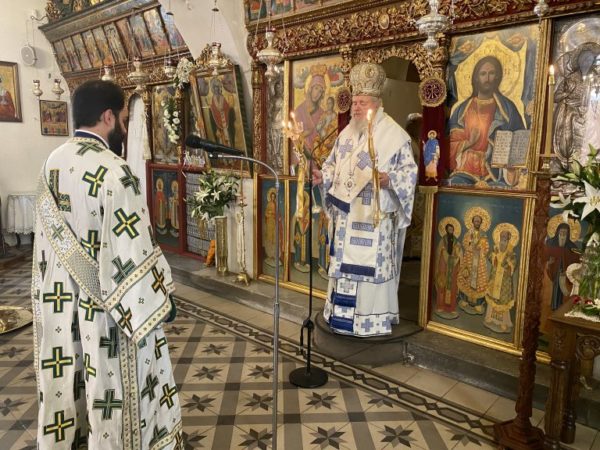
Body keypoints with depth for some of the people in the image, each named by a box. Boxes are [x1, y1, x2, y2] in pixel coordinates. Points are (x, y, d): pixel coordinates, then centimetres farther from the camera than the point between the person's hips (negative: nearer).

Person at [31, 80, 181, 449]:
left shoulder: (52, 163, 2)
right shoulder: (114, 172, -24)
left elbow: (53, 232, 9)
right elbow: (134, 249, -23)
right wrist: (161, 299, -13)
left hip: (61, 294, 8)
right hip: (107, 301, -8)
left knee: (68, 373, 24)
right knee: (109, 381, 10)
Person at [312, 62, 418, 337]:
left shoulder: (394, 134, -7)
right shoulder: (347, 133, 14)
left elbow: (409, 170, -10)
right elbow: (334, 166, 19)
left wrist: (389, 180, -28)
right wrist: (322, 176, 0)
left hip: (375, 216, -7)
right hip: (346, 214, 7)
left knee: (372, 265, -2)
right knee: (343, 263, 12)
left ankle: (374, 319, 12)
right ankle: (343, 315, 26)